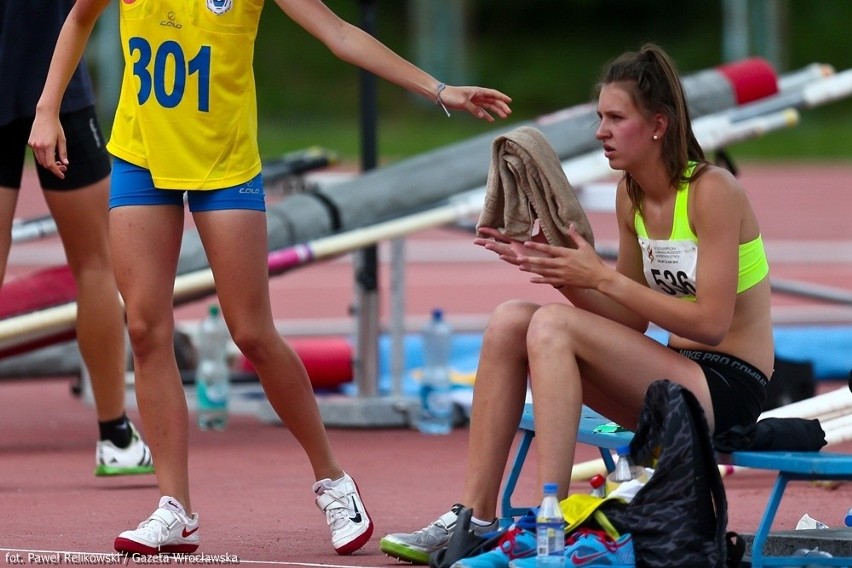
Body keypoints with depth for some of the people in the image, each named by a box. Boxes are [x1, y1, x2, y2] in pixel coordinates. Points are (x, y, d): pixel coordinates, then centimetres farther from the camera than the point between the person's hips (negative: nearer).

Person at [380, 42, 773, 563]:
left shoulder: (712, 191, -14)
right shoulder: (632, 195, 9)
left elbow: (711, 322, -19)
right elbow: (634, 320, 11)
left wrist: (602, 277, -20)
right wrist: (560, 271, -5)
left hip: (727, 389, -8)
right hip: (675, 375, 8)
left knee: (553, 325, -24)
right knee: (510, 320, -6)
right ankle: (475, 516, -11)